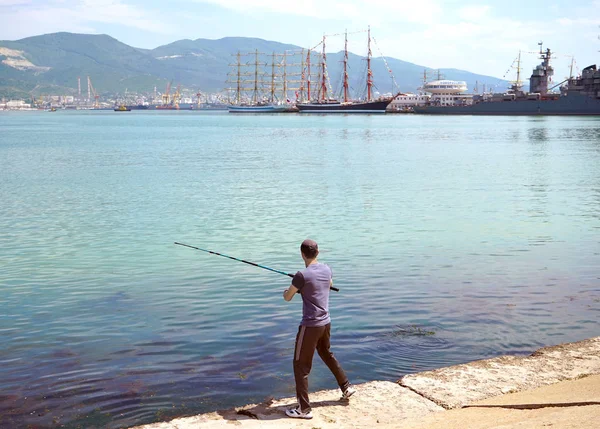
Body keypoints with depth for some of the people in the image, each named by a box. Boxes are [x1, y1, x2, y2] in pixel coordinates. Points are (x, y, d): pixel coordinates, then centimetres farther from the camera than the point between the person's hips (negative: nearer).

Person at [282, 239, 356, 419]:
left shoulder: (302, 275, -17)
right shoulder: (326, 269, 3)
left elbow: (287, 298, -6)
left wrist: (288, 290, 17)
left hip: (310, 325, -7)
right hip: (326, 322, 7)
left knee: (301, 366, 1)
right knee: (327, 354, 30)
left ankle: (304, 409, 2)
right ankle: (347, 387, 41)